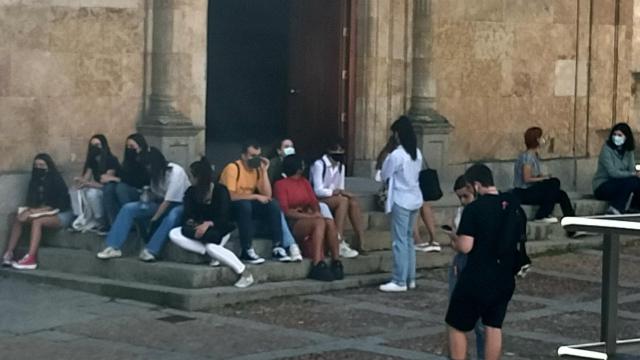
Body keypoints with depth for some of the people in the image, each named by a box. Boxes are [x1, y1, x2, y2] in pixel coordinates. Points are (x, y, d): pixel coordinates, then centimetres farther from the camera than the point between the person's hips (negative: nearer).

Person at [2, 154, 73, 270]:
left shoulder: (56, 181, -12)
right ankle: (8, 253, -23)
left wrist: (37, 211, -22)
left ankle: (30, 259, -44)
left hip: (62, 215, -7)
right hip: (43, 212, 7)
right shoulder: (35, 181, 7)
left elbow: (57, 205, -17)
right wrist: (30, 210, -16)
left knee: (37, 221, -34)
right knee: (18, 219, -15)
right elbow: (31, 202, 7)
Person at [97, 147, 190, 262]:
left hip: (180, 205, -7)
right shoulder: (156, 172, 0)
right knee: (128, 208, -12)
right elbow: (154, 195, 3)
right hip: (161, 203, 7)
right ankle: (114, 247, -22)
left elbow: (169, 201, -25)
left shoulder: (175, 172, -22)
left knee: (171, 217, -43)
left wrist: (154, 219, -25)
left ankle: (150, 250, -43)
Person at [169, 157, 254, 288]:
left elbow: (223, 218, -18)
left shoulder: (220, 191, -10)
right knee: (174, 234, -21)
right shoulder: (191, 192, 4)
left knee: (211, 246, -39)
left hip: (219, 229, -6)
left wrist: (208, 224, -34)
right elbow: (187, 216, -3)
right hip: (199, 228, 6)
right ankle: (212, 253, -25)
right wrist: (190, 222, -26)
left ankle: (244, 273, -30)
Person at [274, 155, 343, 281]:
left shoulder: (304, 182, 22)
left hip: (308, 220, 6)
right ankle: (317, 265, -42)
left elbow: (314, 202, 13)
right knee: (320, 222, -34)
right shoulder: (281, 184, 1)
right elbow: (285, 211, -10)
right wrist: (309, 216, -18)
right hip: (293, 224, -6)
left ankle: (336, 262, -30)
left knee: (330, 222, -27)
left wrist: (316, 212, -11)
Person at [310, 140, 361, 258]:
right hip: (318, 201, -7)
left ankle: (361, 241, -27)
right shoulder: (319, 165, -13)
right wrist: (337, 192, -20)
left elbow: (341, 189, 11)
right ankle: (339, 242, -36)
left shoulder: (341, 166, 11)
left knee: (353, 202, -21)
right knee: (343, 200, -31)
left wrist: (342, 192, -12)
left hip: (335, 199, 7)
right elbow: (318, 191, -19)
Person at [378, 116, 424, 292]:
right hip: (414, 199, 8)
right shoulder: (417, 153, 6)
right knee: (409, 238, 15)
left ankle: (399, 281, -3)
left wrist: (386, 161, 10)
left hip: (401, 200, -8)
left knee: (400, 240, -4)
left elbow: (384, 175, -5)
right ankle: (410, 278, 18)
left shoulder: (396, 155, -16)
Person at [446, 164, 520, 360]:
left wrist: (454, 242, 2)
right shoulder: (513, 206, 4)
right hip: (505, 279, 6)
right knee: (494, 327, 13)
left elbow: (465, 246, -19)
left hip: (476, 279, -6)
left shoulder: (473, 209, -16)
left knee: (457, 327, 7)